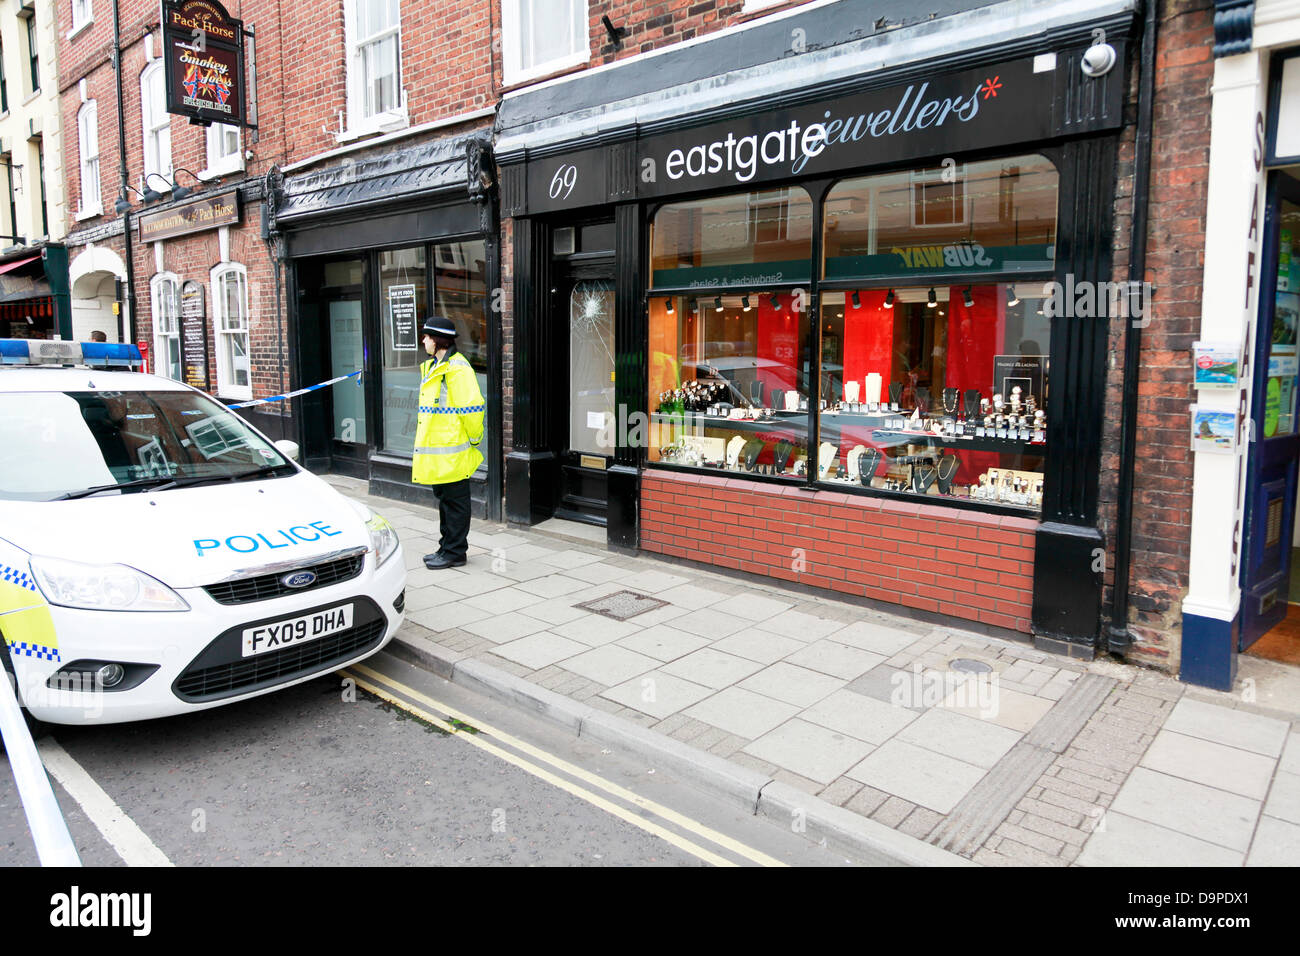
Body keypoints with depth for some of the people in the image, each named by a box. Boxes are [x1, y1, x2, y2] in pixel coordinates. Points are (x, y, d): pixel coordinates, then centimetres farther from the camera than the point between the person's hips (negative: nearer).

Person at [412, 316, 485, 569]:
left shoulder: (457, 368, -16)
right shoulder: (433, 366, 17)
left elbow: (472, 407, -19)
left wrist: (473, 439, -11)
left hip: (452, 451, -10)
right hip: (436, 450, 10)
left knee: (454, 501, -1)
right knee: (444, 498, 17)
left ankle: (454, 552, 8)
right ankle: (447, 547, 28)